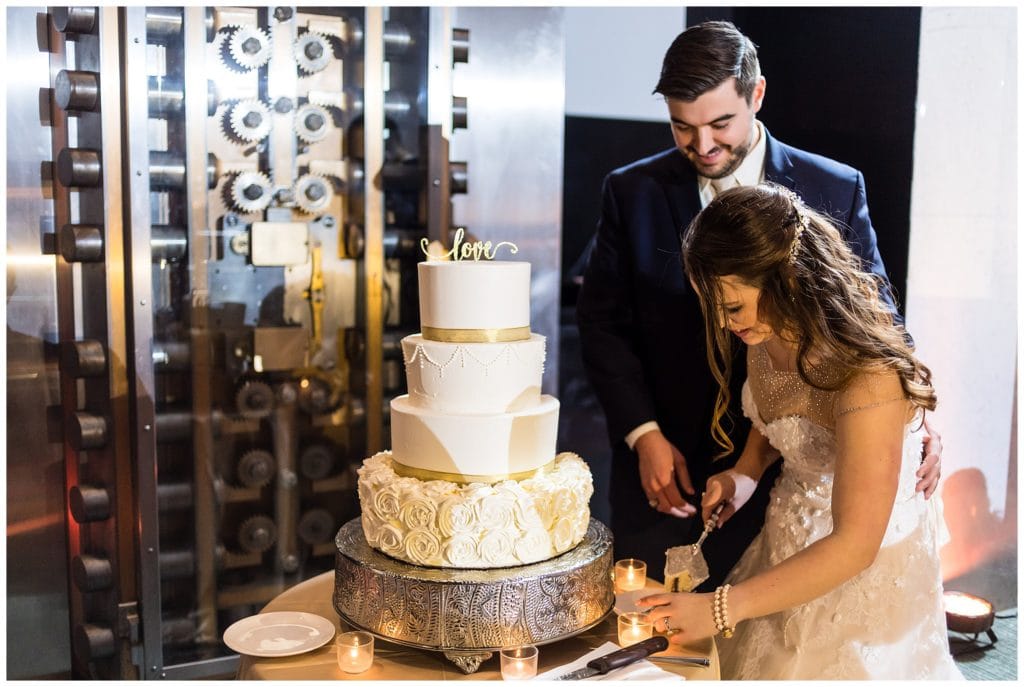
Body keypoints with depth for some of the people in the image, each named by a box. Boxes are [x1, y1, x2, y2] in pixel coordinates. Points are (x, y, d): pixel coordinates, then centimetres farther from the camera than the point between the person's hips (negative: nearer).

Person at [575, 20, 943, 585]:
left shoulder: (835, 191, -2)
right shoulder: (632, 192, -1)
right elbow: (602, 321, 1)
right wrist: (643, 434, -8)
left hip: (788, 469, 0)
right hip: (663, 464, 1)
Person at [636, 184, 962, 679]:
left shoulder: (867, 374, -34)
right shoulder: (766, 336, -10)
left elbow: (855, 545, -33)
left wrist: (721, 608, -33)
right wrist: (746, 471, -7)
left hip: (865, 570, -7)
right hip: (788, 542, 7)